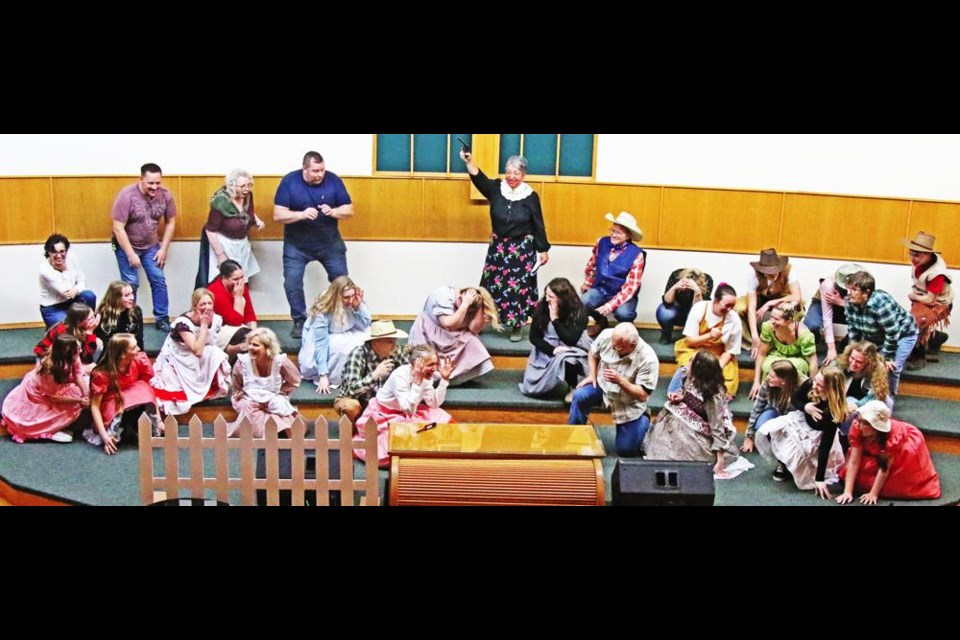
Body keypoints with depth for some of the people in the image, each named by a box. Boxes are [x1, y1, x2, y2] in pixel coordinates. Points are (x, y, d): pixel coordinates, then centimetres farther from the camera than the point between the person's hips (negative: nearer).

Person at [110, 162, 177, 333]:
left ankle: (162, 319, 12)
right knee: (131, 284, -3)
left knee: (159, 280, 2)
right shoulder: (127, 196, -25)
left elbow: (171, 222, 0)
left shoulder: (165, 195, -13)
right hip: (127, 246, -4)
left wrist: (164, 248, -4)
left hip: (151, 246, 4)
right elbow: (118, 228, -23)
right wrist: (131, 254, -22)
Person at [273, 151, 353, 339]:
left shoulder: (333, 180, -12)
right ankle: (300, 322, 11)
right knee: (292, 283, -6)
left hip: (329, 242, 1)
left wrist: (333, 211, -26)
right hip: (297, 244, -1)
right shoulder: (289, 181, -15)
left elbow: (349, 210, -5)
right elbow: (278, 215, -17)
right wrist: (302, 214, -32)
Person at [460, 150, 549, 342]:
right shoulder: (496, 189, -3)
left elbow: (538, 225, -3)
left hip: (522, 250, -2)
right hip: (498, 248, 2)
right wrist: (469, 161, -38)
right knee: (493, 285, 7)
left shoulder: (531, 196, -8)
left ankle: (516, 327, 14)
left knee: (518, 288, 3)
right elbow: (479, 179, -21)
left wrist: (543, 250, -2)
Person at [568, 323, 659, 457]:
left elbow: (642, 395, -26)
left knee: (626, 450, -1)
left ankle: (643, 421, 28)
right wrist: (592, 375, -10)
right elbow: (593, 353, 3)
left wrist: (620, 381, -39)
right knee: (579, 396, -29)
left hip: (629, 403, -2)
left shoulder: (648, 359, -32)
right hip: (603, 386, 3)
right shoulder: (606, 335, -22)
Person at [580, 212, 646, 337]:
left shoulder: (636, 255, -18)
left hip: (622, 295, -4)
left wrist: (610, 305, -28)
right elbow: (591, 266, 15)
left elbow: (631, 287, -19)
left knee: (622, 313, -34)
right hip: (600, 290, 4)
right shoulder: (602, 243, -5)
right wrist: (587, 284, 25)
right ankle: (601, 321, 10)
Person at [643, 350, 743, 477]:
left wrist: (720, 463, -29)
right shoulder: (686, 374, -9)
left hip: (701, 433, -8)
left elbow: (718, 427, -27)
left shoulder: (713, 395, -30)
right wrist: (680, 396, -11)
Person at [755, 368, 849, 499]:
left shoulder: (834, 412, -36)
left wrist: (819, 479, -30)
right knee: (765, 433, -16)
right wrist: (805, 407, -28)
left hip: (817, 434, -5)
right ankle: (784, 463, 10)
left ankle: (789, 467, 6)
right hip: (801, 419, 5)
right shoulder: (810, 384, -24)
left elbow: (826, 444, -32)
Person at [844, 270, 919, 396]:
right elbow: (852, 328, -3)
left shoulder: (880, 303, -40)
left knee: (891, 367, -19)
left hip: (903, 334, -7)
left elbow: (892, 333, -33)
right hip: (876, 337, 7)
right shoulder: (851, 302, -17)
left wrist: (887, 357, -24)